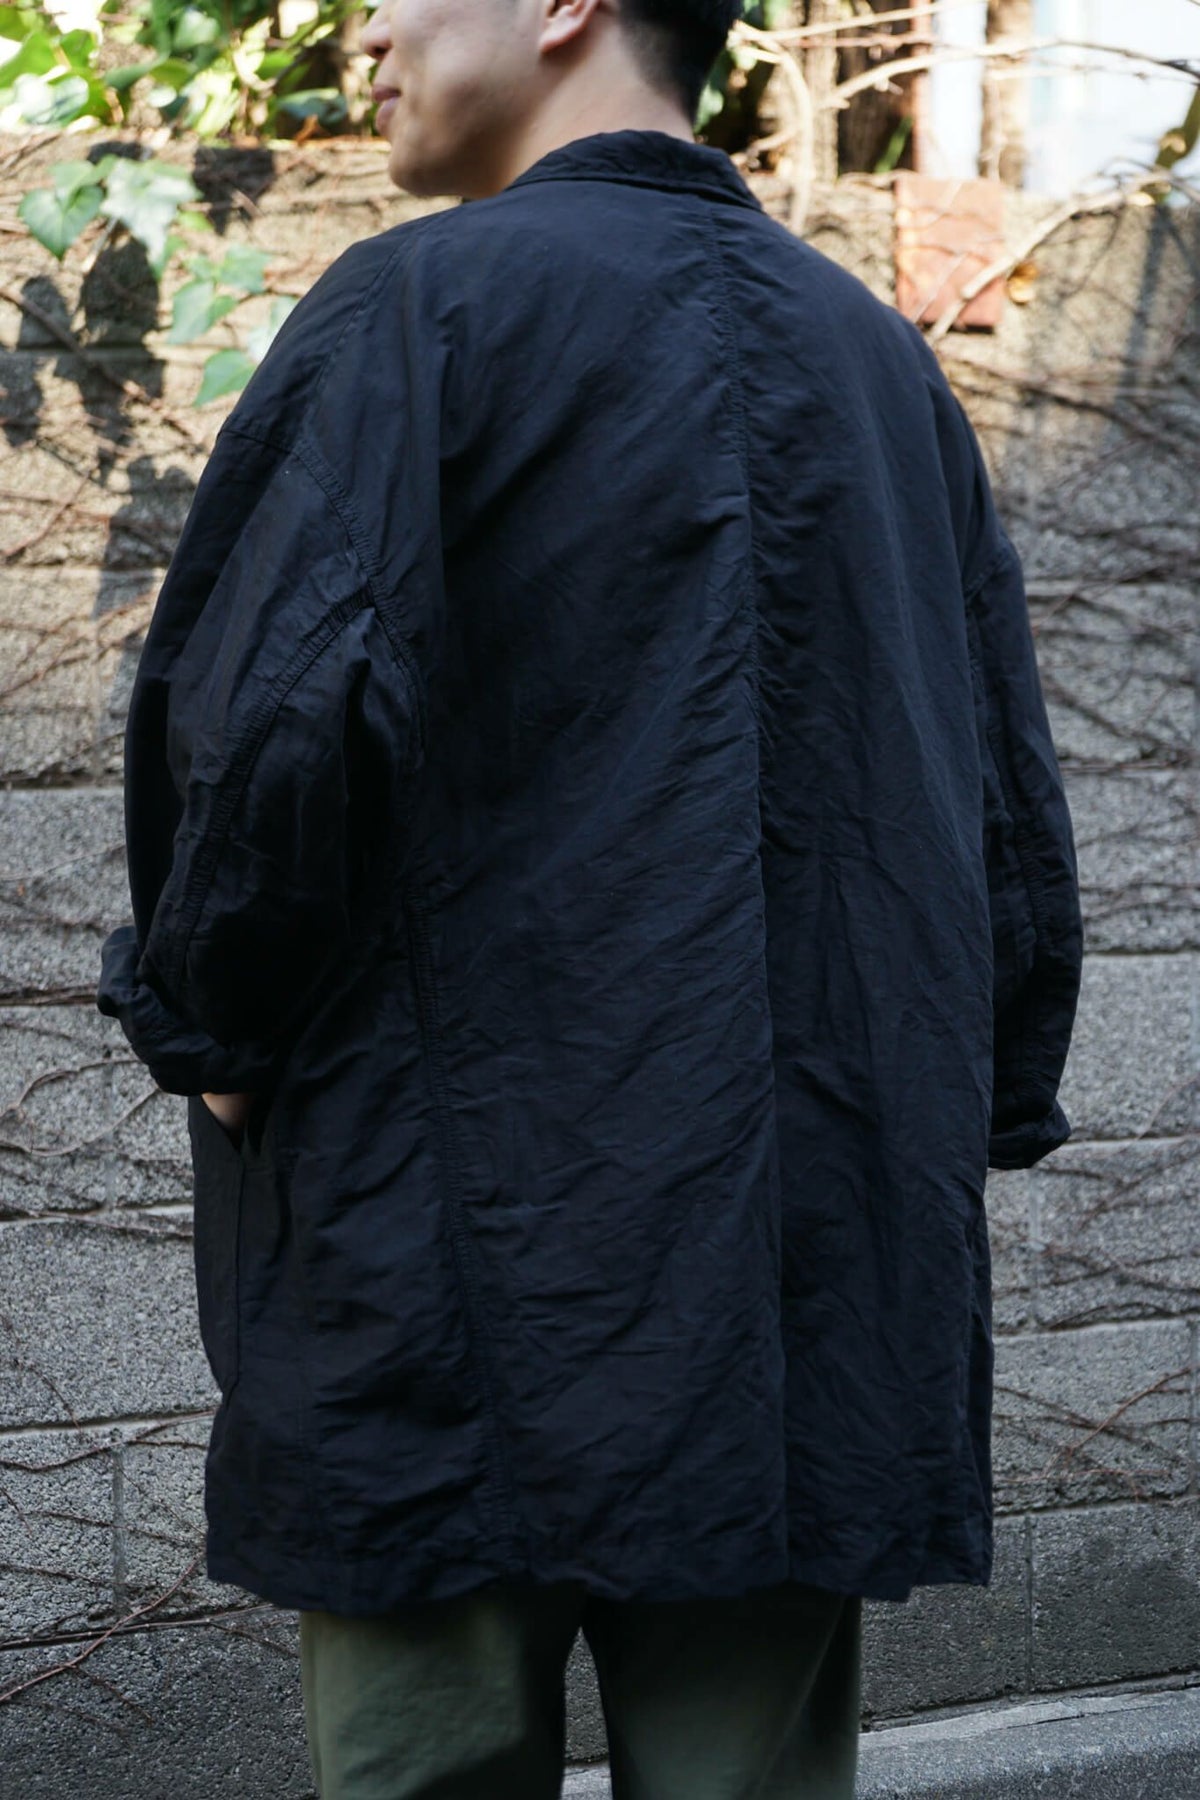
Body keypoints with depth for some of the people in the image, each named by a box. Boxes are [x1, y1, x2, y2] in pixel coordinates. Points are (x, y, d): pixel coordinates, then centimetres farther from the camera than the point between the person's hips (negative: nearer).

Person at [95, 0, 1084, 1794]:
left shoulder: (419, 306, -4)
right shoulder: (886, 360, 15)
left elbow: (278, 719, -17)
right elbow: (1019, 818, 15)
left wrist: (211, 1031, -1)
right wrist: (968, 1122, 22)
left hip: (470, 1268, -5)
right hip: (827, 1298, 6)